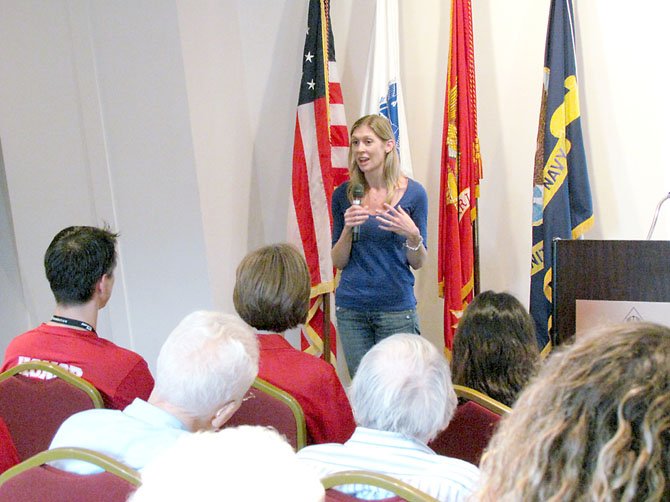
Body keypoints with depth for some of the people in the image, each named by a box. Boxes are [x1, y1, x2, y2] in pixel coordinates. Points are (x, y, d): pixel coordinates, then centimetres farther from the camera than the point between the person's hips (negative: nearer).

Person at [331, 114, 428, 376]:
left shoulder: (413, 193, -3)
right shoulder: (344, 194, 2)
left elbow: (418, 263, 2)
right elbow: (338, 262, 5)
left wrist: (412, 235, -18)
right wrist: (348, 229, -13)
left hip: (396, 306, -2)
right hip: (351, 307, 2)